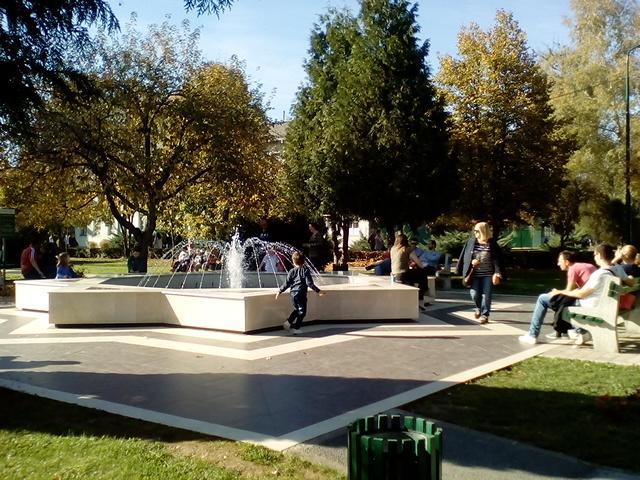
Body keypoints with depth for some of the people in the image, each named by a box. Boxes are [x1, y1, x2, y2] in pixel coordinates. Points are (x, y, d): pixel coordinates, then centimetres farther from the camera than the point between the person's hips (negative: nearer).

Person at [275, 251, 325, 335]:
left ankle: (288, 322, 23)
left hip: (293, 293, 5)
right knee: (302, 311, 4)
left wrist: (280, 291, 14)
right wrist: (318, 291, -7)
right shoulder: (306, 270, -6)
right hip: (301, 293, -5)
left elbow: (287, 283, 3)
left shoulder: (292, 271, 3)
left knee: (297, 309, 25)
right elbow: (309, 283, -12)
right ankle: (296, 328, 4)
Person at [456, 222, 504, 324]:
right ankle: (479, 308, 29)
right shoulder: (471, 242, 1)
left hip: (488, 274, -2)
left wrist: (497, 274, -13)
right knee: (474, 294, -1)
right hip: (475, 274, 2)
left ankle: (485, 314, 13)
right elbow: (465, 257, 8)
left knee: (486, 295, 0)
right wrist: (471, 262, -11)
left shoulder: (492, 244, -6)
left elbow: (497, 259, -6)